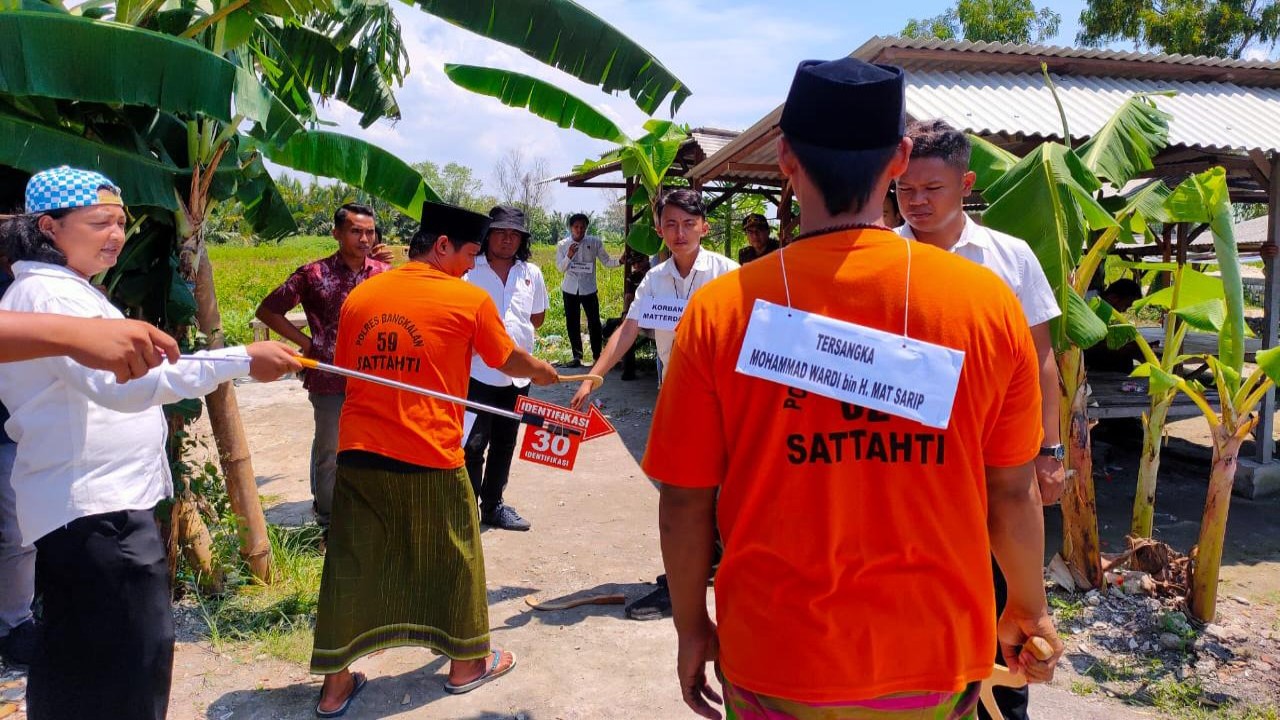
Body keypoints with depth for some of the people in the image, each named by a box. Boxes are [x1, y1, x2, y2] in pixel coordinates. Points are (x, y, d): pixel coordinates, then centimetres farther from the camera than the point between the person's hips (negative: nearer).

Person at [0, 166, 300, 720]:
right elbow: (120, 382, -32)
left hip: (101, 502, 11)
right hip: (96, 508, -11)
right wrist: (240, 361, -35)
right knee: (133, 657, -8)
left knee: (74, 664, 20)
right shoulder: (50, 294, -18)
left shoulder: (61, 290, 18)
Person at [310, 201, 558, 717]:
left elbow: (344, 372, 14)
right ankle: (467, 663, 32)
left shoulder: (359, 296, 5)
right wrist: (541, 372, 29)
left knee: (352, 562, 14)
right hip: (431, 458, -4)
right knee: (454, 558, 15)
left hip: (359, 453, 4)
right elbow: (508, 361, 8)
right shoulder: (470, 300, -6)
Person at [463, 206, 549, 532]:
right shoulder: (468, 269, -7)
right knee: (473, 446, -6)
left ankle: (493, 506, 30)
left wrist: (517, 333, 9)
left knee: (504, 444, 16)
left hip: (518, 374, 5)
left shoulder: (531, 273, 7)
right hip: (477, 372, -5)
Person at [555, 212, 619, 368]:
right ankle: (577, 357, 16)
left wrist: (620, 261, -18)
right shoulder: (563, 245, 0)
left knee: (594, 323, -3)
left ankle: (597, 356, 7)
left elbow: (606, 261, 0)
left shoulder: (595, 242, -3)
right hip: (570, 289, 2)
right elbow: (560, 268, -1)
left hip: (589, 289, -2)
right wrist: (569, 256, -18)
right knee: (572, 324, 6)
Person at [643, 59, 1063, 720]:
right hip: (937, 662, 2)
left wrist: (692, 629, 8)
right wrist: (1029, 609, 16)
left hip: (775, 664, -1)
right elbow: (1013, 492, -2)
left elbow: (685, 500, -8)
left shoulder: (720, 312, -14)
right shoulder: (988, 302, -11)